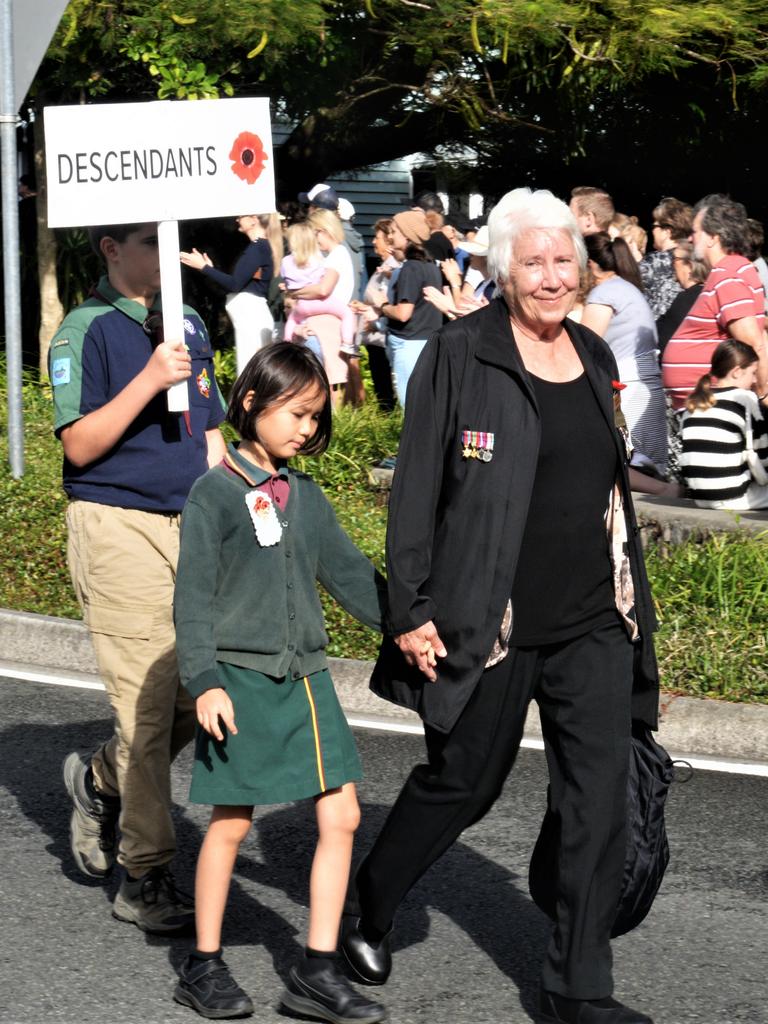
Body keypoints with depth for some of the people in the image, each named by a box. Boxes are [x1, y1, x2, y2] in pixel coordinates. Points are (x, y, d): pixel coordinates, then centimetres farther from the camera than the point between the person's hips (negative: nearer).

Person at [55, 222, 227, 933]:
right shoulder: (88, 329, -6)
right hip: (117, 530, -6)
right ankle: (145, 875, 3)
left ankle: (101, 781, 28)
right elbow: (79, 446, -12)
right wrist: (150, 380, -20)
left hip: (190, 525, 7)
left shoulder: (188, 325, 14)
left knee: (202, 695, 3)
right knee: (146, 702, -6)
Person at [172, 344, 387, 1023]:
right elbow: (194, 597, -8)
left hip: (305, 676, 6)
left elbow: (350, 574, 19)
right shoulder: (215, 494, -6)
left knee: (340, 816, -1)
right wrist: (205, 682, -15)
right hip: (240, 678, -6)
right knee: (231, 820, 2)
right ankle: (205, 966, 17)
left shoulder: (306, 496, 11)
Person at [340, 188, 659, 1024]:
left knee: (600, 804, 0)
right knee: (462, 783, 10)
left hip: (594, 626, 5)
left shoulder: (594, 358, 10)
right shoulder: (460, 355, -9)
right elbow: (415, 490, -9)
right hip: (488, 625, -5)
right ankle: (365, 909, 35)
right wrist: (409, 611, -13)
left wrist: (634, 602, 18)